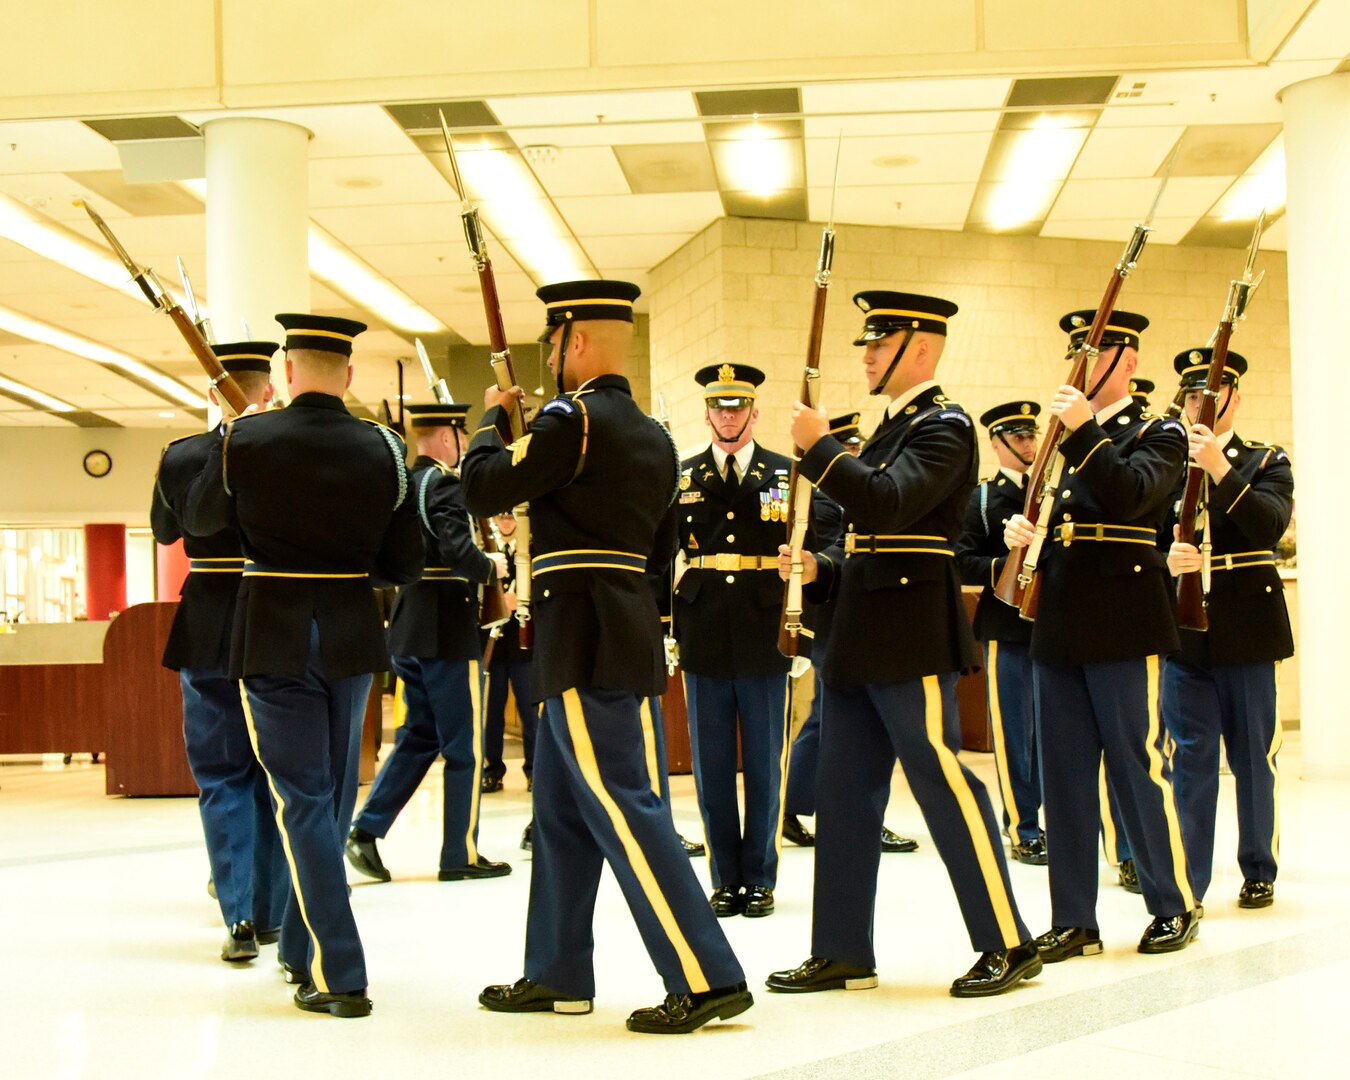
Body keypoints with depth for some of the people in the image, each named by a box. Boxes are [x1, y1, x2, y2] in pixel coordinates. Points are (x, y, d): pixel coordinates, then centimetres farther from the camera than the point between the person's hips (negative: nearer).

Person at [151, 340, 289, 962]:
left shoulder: (181, 458, -6)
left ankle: (239, 917, 0)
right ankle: (269, 913, 19)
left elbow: (164, 530, 12)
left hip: (209, 634, 0)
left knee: (222, 776, 8)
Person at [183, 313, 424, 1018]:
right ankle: (301, 948, 32)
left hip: (273, 636, -2)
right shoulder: (384, 451, -5)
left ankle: (338, 975, -4)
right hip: (351, 637, 3)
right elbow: (405, 567, 0)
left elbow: (198, 519, 9)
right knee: (332, 795, 18)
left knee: (303, 799, 1)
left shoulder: (245, 440, -10)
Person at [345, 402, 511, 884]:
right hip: (447, 628, -9)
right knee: (463, 744, 1)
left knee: (418, 735, 16)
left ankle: (366, 830, 7)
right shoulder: (443, 483, -14)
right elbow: (458, 550, -25)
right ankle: (460, 855, 6)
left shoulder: (401, 483, 13)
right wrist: (492, 567, -7)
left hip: (407, 627, 9)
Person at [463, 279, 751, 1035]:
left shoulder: (574, 417, -13)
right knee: (562, 807, 16)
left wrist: (494, 418, 7)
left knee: (623, 806, -9)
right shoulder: (654, 436, 14)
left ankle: (707, 979, -9)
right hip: (625, 626, 10)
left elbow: (485, 489, -8)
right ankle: (557, 975, 23)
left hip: (585, 639, -10)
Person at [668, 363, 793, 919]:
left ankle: (760, 878, 15)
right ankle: (725, 878, 16)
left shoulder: (787, 473, 6)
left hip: (765, 637, -1)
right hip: (705, 638, 1)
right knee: (712, 765, 6)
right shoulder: (681, 476, 9)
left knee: (765, 764, 4)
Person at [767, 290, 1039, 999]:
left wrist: (818, 446, -16)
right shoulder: (889, 430, 19)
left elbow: (888, 506, -24)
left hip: (912, 638, -9)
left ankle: (1007, 945, 4)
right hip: (860, 642, 9)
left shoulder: (945, 426, -8)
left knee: (943, 783, -6)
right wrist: (820, 569, 7)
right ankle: (842, 954, 16)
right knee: (844, 792, 9)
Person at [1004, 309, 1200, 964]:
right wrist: (1021, 533, 0)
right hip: (1058, 626, 6)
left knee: (1137, 766, -2)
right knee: (1063, 777, 6)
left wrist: (1084, 431, -21)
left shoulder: (1157, 435, 1)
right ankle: (1073, 922, 12)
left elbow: (1131, 496, -18)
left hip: (1122, 624, -6)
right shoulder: (1065, 440, 20)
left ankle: (1175, 907, 13)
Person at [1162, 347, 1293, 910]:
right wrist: (1165, 561, -19)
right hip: (1182, 631, 1)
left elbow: (1270, 526, -14)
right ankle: (1186, 879, 7)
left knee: (1254, 756, 6)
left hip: (1247, 629, -1)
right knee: (1189, 758, 2)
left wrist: (1220, 468, -23)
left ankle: (1259, 872, 19)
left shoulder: (1266, 462, 5)